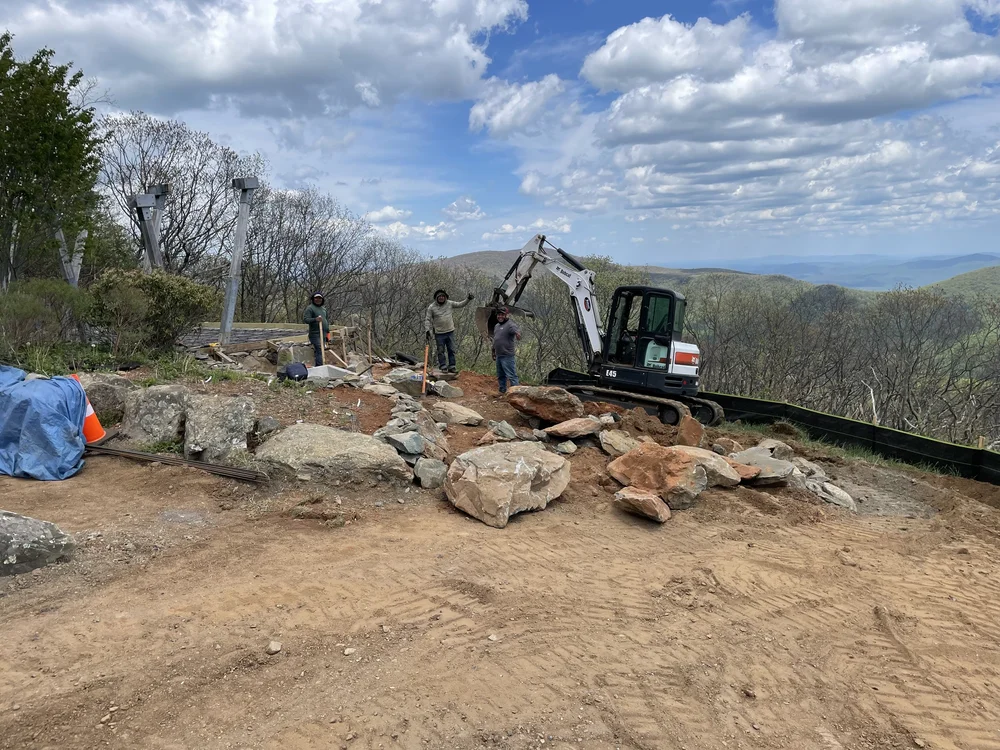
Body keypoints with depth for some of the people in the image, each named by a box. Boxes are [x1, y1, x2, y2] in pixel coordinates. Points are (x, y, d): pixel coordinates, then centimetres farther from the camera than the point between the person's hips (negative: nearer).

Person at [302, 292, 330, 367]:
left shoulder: (323, 308, 18)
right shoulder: (310, 308, -6)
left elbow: (327, 319, 28)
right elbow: (305, 319, -14)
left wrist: (328, 331, 24)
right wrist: (315, 319, -29)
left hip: (323, 334, 8)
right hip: (315, 334, -8)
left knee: (321, 351, 10)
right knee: (320, 351, -16)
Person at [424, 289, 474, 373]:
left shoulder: (449, 304, 2)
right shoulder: (431, 307, -6)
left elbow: (461, 304, 11)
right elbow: (427, 319, -3)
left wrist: (468, 299, -1)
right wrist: (427, 330, -12)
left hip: (450, 331, 3)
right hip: (439, 333, -3)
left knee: (451, 350, 6)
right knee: (441, 351, 3)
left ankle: (452, 366, 12)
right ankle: (443, 366, 10)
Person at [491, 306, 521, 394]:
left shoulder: (510, 325, -12)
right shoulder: (497, 326, 17)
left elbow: (517, 331, -33)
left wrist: (517, 334, -57)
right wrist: (493, 353, 29)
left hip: (507, 356, -10)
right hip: (499, 356, 10)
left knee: (511, 375, -9)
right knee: (500, 376, 18)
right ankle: (502, 391, 29)